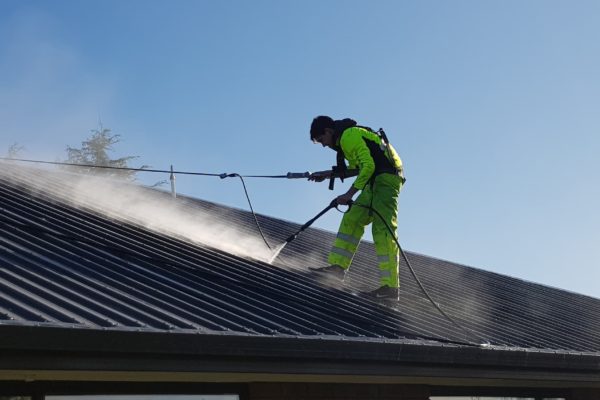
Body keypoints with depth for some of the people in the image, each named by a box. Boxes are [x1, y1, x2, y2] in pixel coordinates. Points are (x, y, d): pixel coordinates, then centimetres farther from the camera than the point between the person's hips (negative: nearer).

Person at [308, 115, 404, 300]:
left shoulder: (350, 136, -12)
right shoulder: (346, 137, 20)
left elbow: (368, 166, -21)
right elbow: (356, 168, 30)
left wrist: (350, 193, -22)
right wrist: (328, 174, 26)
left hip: (387, 177, -11)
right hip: (376, 181, 11)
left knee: (382, 230, -14)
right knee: (352, 219, 9)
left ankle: (390, 286, -18)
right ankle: (338, 266, 9)